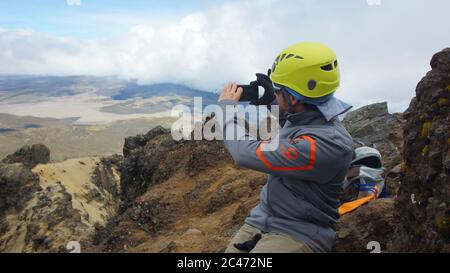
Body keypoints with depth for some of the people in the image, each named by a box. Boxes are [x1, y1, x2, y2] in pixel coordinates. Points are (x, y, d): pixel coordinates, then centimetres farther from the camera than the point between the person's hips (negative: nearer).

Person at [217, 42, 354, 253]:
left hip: (298, 234, -8)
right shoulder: (300, 118, 0)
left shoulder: (328, 143, -27)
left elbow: (248, 153, -26)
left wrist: (227, 107, -10)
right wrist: (271, 104, 11)